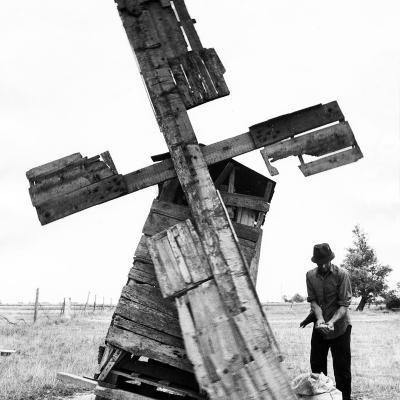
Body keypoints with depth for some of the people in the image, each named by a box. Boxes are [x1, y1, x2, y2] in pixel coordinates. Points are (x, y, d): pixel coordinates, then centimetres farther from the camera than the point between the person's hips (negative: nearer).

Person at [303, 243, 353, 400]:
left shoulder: (341, 274, -13)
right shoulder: (310, 275, -3)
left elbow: (344, 305, -15)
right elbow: (313, 301, -5)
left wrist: (332, 322, -29)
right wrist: (320, 319, -23)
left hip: (339, 327, -4)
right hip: (319, 328, 4)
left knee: (342, 367, 2)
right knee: (316, 364, 12)